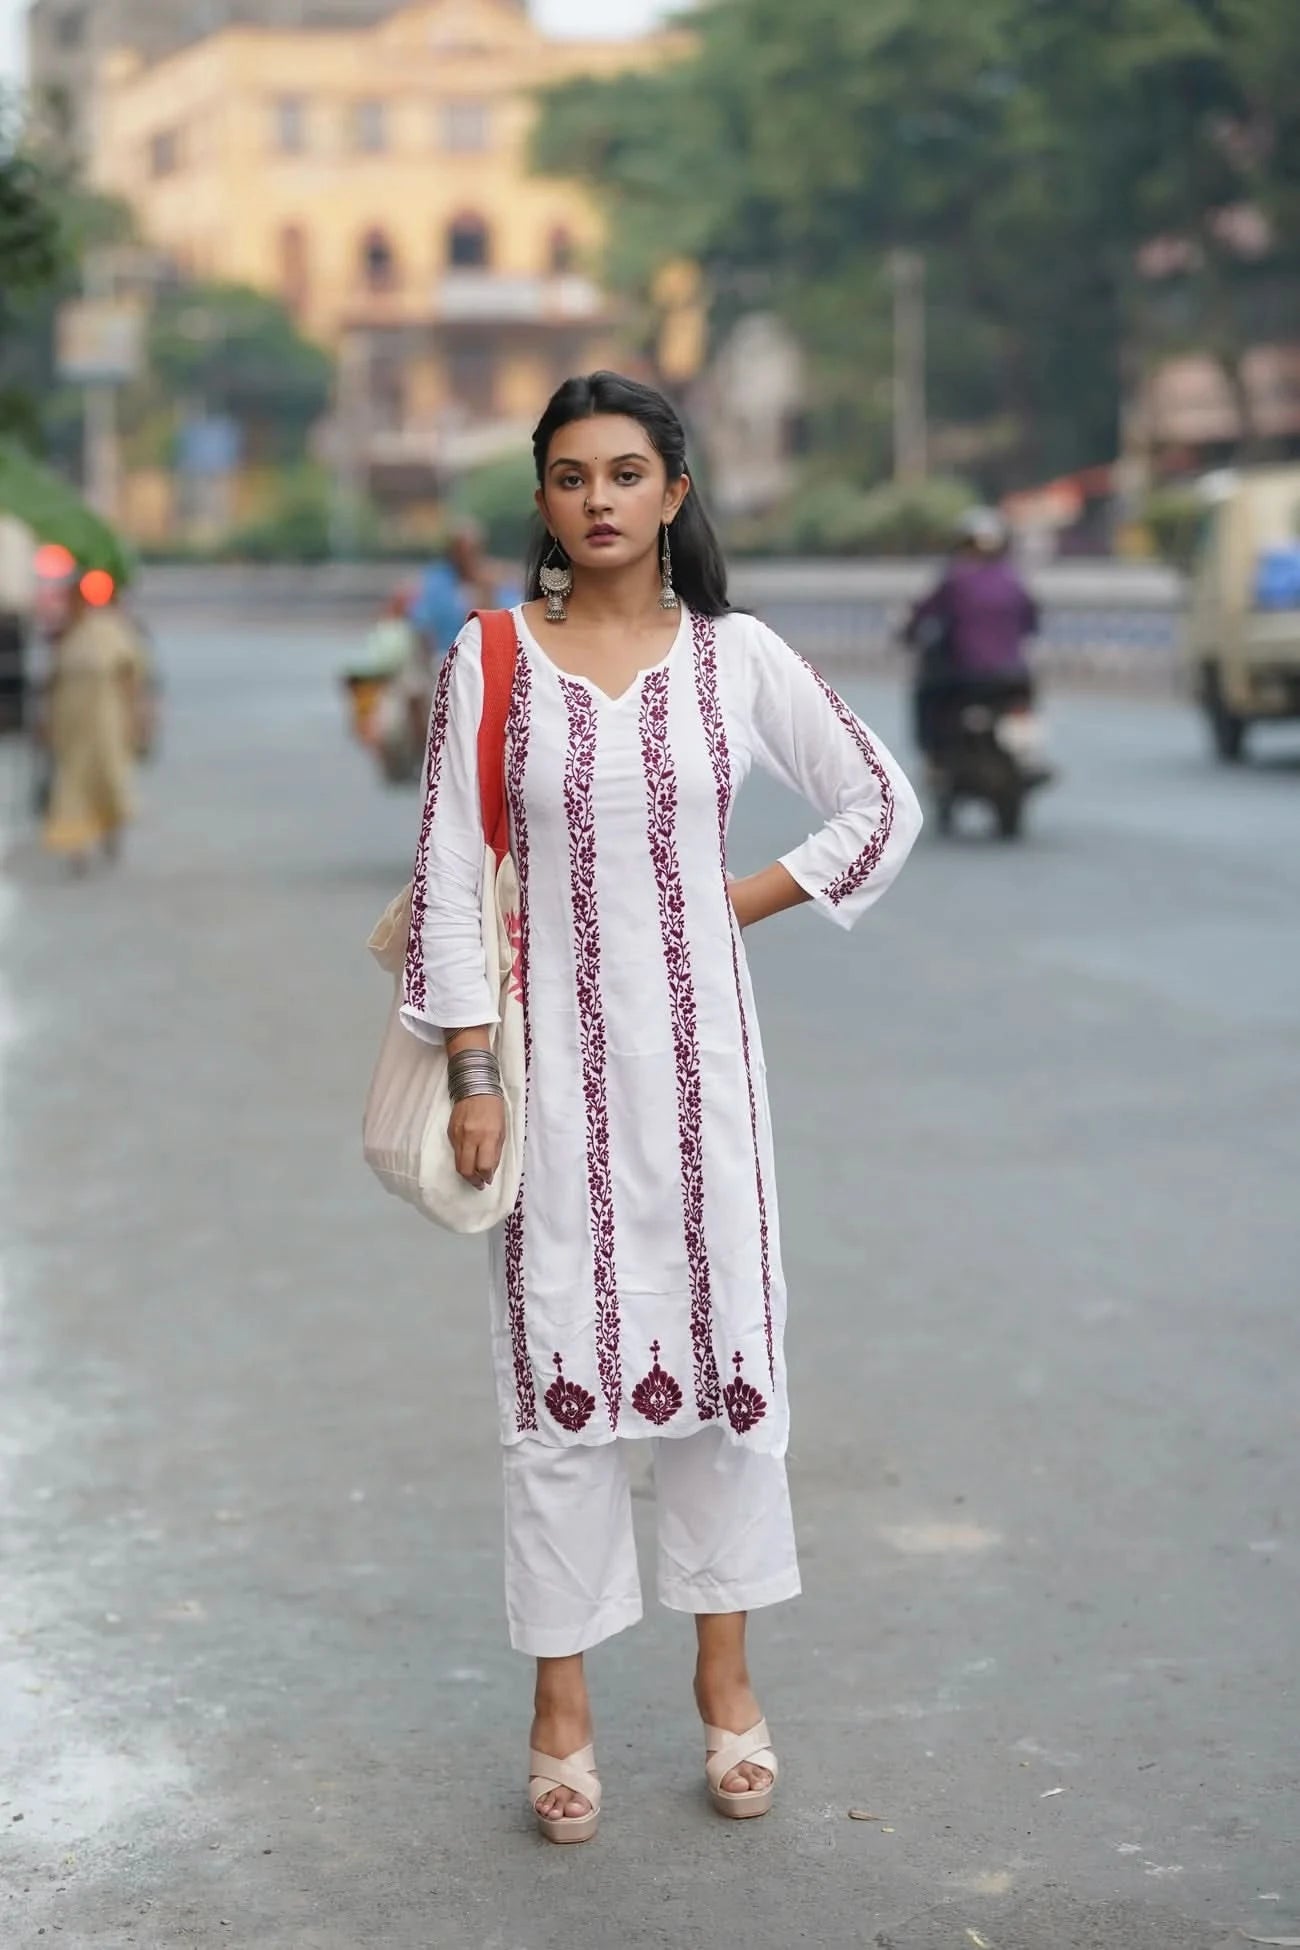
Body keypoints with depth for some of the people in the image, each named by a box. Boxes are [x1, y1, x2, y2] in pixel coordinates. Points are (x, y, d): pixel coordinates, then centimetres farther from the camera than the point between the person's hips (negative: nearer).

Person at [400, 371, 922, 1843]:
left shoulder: (735, 657, -1)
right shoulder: (490, 660, -3)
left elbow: (882, 808, 8)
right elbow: (449, 878, -3)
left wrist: (744, 902, -1)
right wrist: (472, 1077, -8)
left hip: (696, 1049, 1)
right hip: (555, 1052, -1)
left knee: (722, 1334, 7)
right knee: (558, 1354, 3)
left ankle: (726, 1678, 22)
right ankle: (561, 1699, 13)